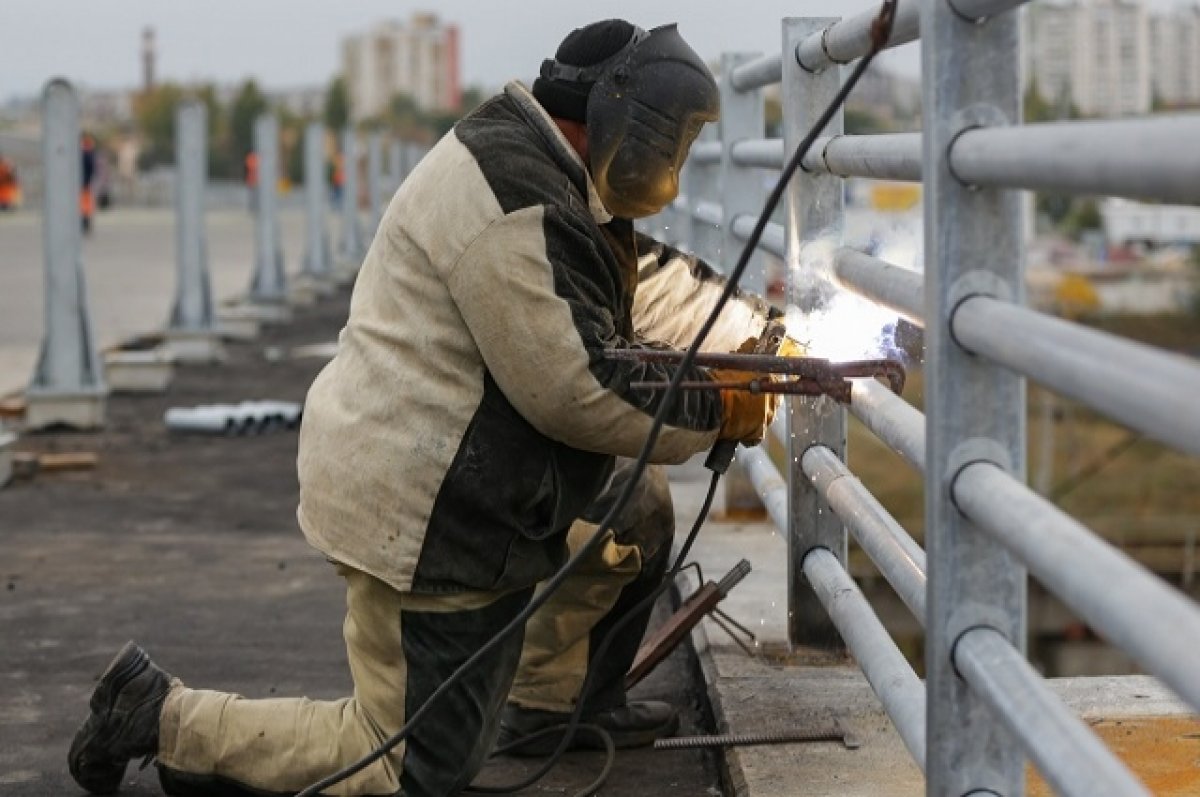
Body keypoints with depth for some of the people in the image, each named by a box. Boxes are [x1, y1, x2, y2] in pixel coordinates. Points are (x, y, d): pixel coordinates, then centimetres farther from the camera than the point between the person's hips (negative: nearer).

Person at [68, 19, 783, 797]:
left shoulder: (552, 176, 10)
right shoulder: (516, 196, -24)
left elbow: (650, 280, 23)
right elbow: (577, 388, -24)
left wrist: (760, 331, 12)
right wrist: (715, 413, -12)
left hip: (459, 477, 11)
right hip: (419, 515, -11)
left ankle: (548, 701, 28)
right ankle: (164, 716, 4)